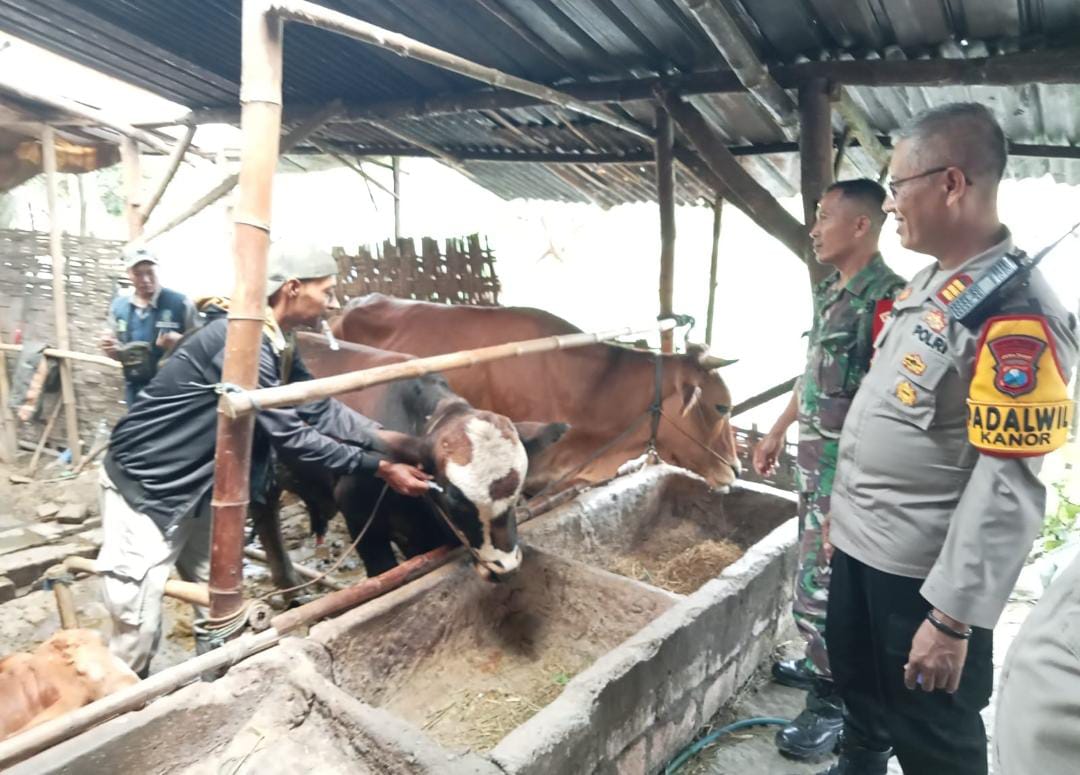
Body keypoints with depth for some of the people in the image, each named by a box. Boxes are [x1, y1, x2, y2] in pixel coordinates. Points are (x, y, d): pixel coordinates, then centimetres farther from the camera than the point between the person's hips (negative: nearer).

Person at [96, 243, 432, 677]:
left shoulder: (277, 345, 2)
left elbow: (322, 410, -1)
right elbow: (291, 437, -29)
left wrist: (391, 440, -10)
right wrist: (380, 468, -26)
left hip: (195, 486, 9)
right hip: (142, 483, -9)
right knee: (139, 627, 0)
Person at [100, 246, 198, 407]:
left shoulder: (180, 303, -7)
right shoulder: (118, 306, 8)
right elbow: (117, 352, 15)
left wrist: (180, 342, -24)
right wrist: (111, 348, -9)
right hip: (135, 389, 5)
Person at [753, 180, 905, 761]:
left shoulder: (886, 300, -20)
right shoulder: (830, 292, 9)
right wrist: (777, 432, 22)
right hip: (814, 457, 9)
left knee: (824, 584, 0)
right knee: (818, 570, 21)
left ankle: (833, 702, 18)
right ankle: (825, 665, 39)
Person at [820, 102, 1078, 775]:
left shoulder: (1016, 316, -23)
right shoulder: (926, 282, 7)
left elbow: (1008, 490, -25)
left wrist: (953, 616, -23)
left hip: (925, 570, -8)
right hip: (862, 543, 9)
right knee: (858, 687, 27)